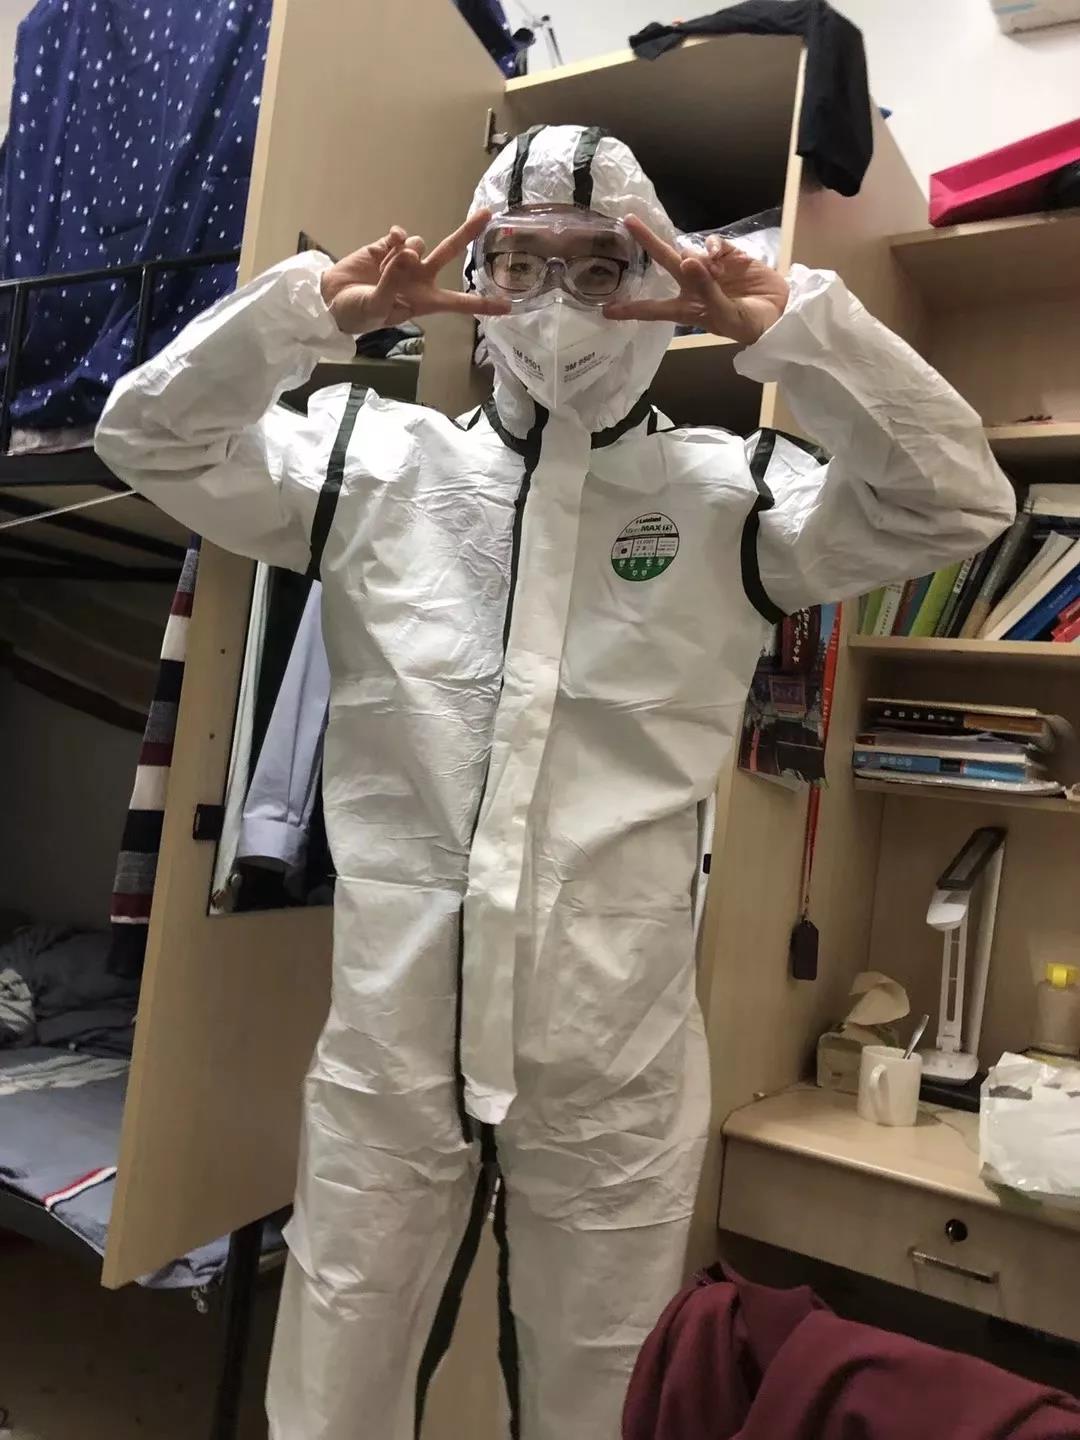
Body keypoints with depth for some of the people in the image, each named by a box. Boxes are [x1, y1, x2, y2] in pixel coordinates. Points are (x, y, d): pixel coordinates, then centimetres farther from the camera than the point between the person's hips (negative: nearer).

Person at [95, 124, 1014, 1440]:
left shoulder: (732, 498, 0)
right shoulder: (376, 461, 3)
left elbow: (957, 504, -6)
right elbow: (150, 437, 3)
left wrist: (793, 323, -16)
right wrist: (317, 307, -12)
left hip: (616, 1064, 0)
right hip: (389, 1045, 1)